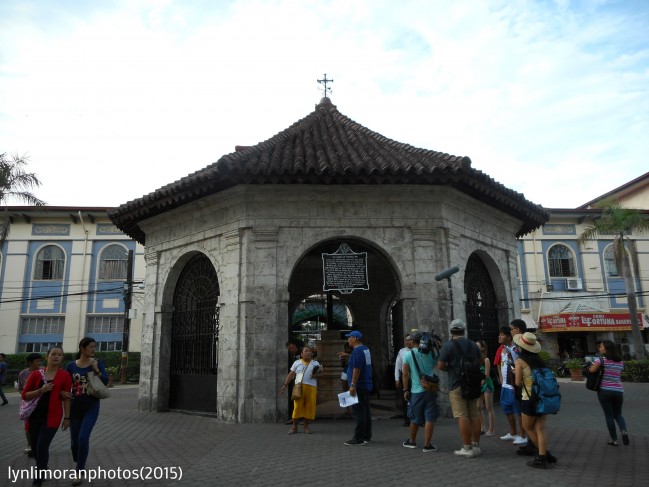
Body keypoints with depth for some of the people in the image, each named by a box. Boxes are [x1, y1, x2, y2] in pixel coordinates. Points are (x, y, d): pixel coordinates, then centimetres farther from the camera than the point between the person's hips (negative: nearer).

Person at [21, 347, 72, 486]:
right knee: (35, 446, 12)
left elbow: (66, 398, 1)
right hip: (34, 416, 3)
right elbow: (24, 395, 1)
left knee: (42, 446, -11)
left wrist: (67, 417, 0)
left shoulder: (65, 376, -3)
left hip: (52, 417, -3)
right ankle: (42, 468, 40)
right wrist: (41, 390, -16)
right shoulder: (36, 374, 2)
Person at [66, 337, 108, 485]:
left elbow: (106, 381, -9)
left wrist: (96, 370, -21)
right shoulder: (71, 365, -1)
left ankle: (80, 472, 1)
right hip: (75, 407, 2)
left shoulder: (97, 363, -4)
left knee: (83, 438, -14)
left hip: (92, 406, -2)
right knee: (74, 440, 9)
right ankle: (78, 464, 36)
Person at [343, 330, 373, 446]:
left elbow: (356, 369, -23)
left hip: (359, 386, -10)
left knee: (359, 412, -6)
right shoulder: (366, 350, 14)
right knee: (366, 411, 13)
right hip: (366, 385, 10)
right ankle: (367, 436, 20)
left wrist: (353, 385, -22)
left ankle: (359, 438, -4)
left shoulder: (357, 351, -17)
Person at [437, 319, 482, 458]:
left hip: (457, 385, -6)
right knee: (474, 414, 12)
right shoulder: (473, 345, 9)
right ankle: (476, 446, 18)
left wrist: (450, 368, 5)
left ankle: (467, 448, -1)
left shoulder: (448, 345, -11)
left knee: (462, 416, -3)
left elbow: (440, 366, -13)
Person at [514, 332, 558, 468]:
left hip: (529, 399, -5)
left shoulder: (520, 361, -9)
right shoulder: (539, 359, 6)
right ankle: (542, 457, 6)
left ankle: (545, 454, 15)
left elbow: (518, 383, -7)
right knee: (540, 429, 9)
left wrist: (516, 373, 10)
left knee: (528, 427, 13)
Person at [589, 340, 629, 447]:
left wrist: (588, 368, 0)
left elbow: (592, 370, -20)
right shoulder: (620, 361, 9)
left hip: (604, 390, -4)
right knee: (618, 414, 20)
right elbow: (620, 375, 16)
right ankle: (624, 431, -7)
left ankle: (614, 440, 11)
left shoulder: (601, 358, -8)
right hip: (618, 391, 4)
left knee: (609, 416, 7)